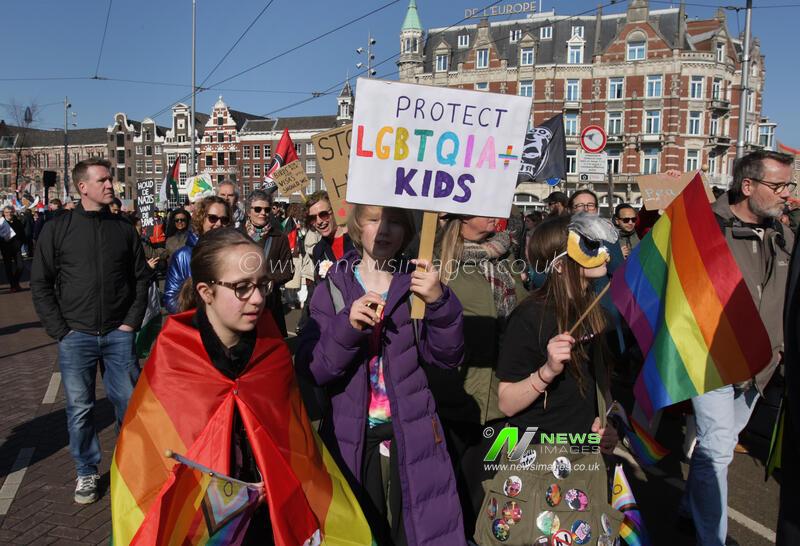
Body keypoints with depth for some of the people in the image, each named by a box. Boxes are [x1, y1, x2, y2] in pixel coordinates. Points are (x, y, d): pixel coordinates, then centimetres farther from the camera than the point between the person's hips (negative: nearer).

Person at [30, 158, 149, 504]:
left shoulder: (124, 229, 5)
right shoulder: (57, 229, 0)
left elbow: (141, 278, 9)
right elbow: (41, 284, 1)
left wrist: (132, 321, 1)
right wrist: (59, 330, -5)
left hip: (118, 333, 1)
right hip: (75, 336, -1)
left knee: (128, 402, 6)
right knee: (79, 408, 7)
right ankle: (86, 472, 24)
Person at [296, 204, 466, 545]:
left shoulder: (416, 283, -1)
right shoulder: (333, 287, -3)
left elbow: (447, 356, -10)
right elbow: (309, 368, -11)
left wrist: (439, 301, -26)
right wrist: (346, 326, -28)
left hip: (411, 432, 1)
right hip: (354, 435, -1)